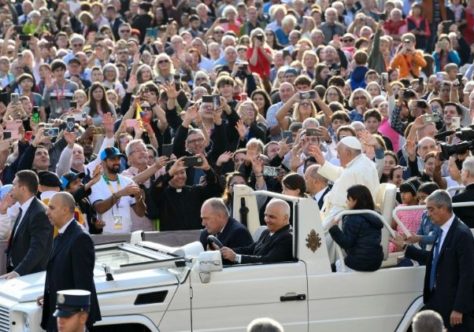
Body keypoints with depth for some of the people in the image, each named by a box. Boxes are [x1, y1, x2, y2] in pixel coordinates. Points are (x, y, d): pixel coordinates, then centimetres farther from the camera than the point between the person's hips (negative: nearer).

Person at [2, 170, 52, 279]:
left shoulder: (39, 213, -18)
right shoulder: (24, 209, 12)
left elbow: (37, 249, -26)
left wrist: (18, 272, -35)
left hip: (32, 275, -9)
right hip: (16, 270, 9)